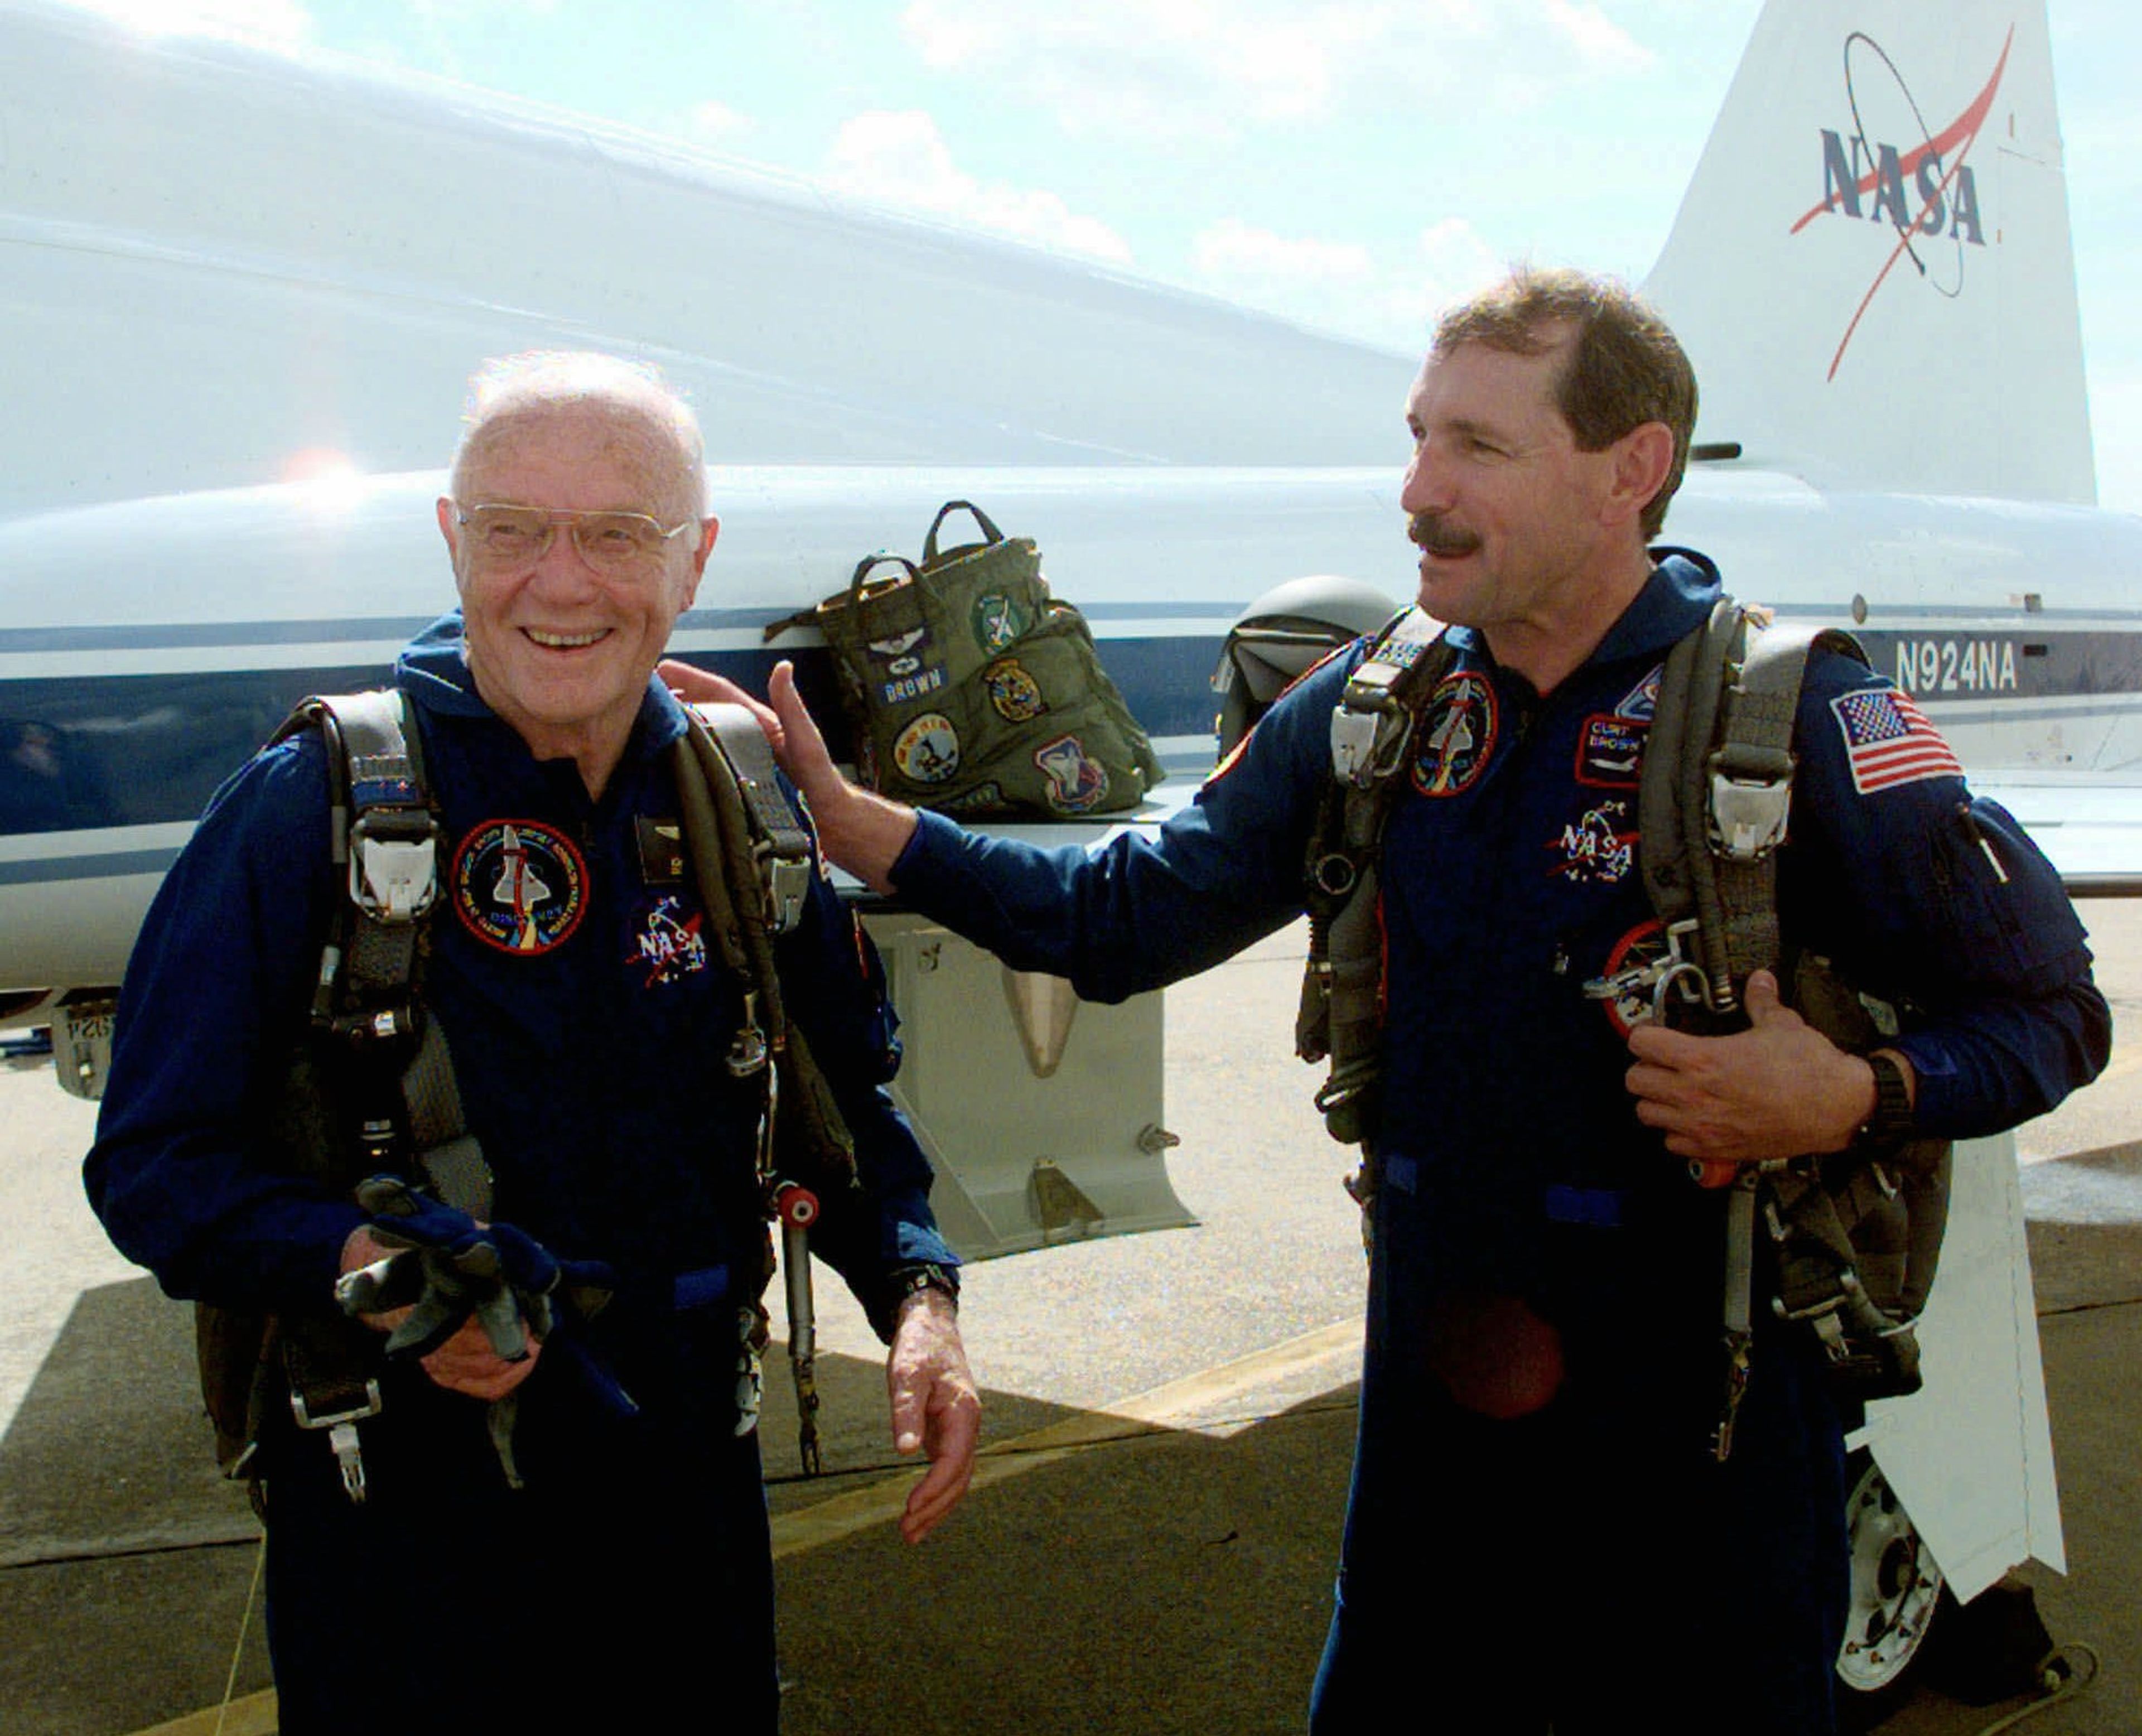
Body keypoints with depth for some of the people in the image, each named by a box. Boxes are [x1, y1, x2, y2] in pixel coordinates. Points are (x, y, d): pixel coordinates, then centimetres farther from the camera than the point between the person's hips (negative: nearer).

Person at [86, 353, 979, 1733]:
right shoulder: (318, 802, -13)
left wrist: (917, 1293, -6)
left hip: (690, 1471, 4)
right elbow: (157, 1160, -10)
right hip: (405, 1500, -4)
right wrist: (363, 1266, -27)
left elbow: (844, 1093, 10)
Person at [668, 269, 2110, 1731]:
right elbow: (1138, 911, 6)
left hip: (1699, 1407, -4)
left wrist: (1855, 1094, -23)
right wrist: (860, 824, -2)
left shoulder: (1792, 716, -13)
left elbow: (2050, 1006, -4)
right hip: (1436, 1386, 5)